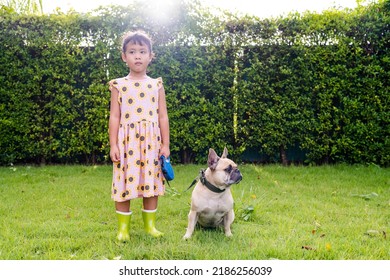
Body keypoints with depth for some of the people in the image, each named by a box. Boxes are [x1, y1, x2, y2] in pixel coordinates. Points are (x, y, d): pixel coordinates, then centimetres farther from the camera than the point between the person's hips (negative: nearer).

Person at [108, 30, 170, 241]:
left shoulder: (156, 85, 6)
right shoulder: (119, 85, 3)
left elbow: (163, 117, 6)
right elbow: (114, 117, 0)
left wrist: (165, 144, 2)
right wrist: (113, 145, -5)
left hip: (151, 142, 2)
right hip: (126, 141, -1)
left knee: (151, 183, 7)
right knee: (124, 183, 1)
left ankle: (150, 224, 23)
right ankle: (123, 227, 15)